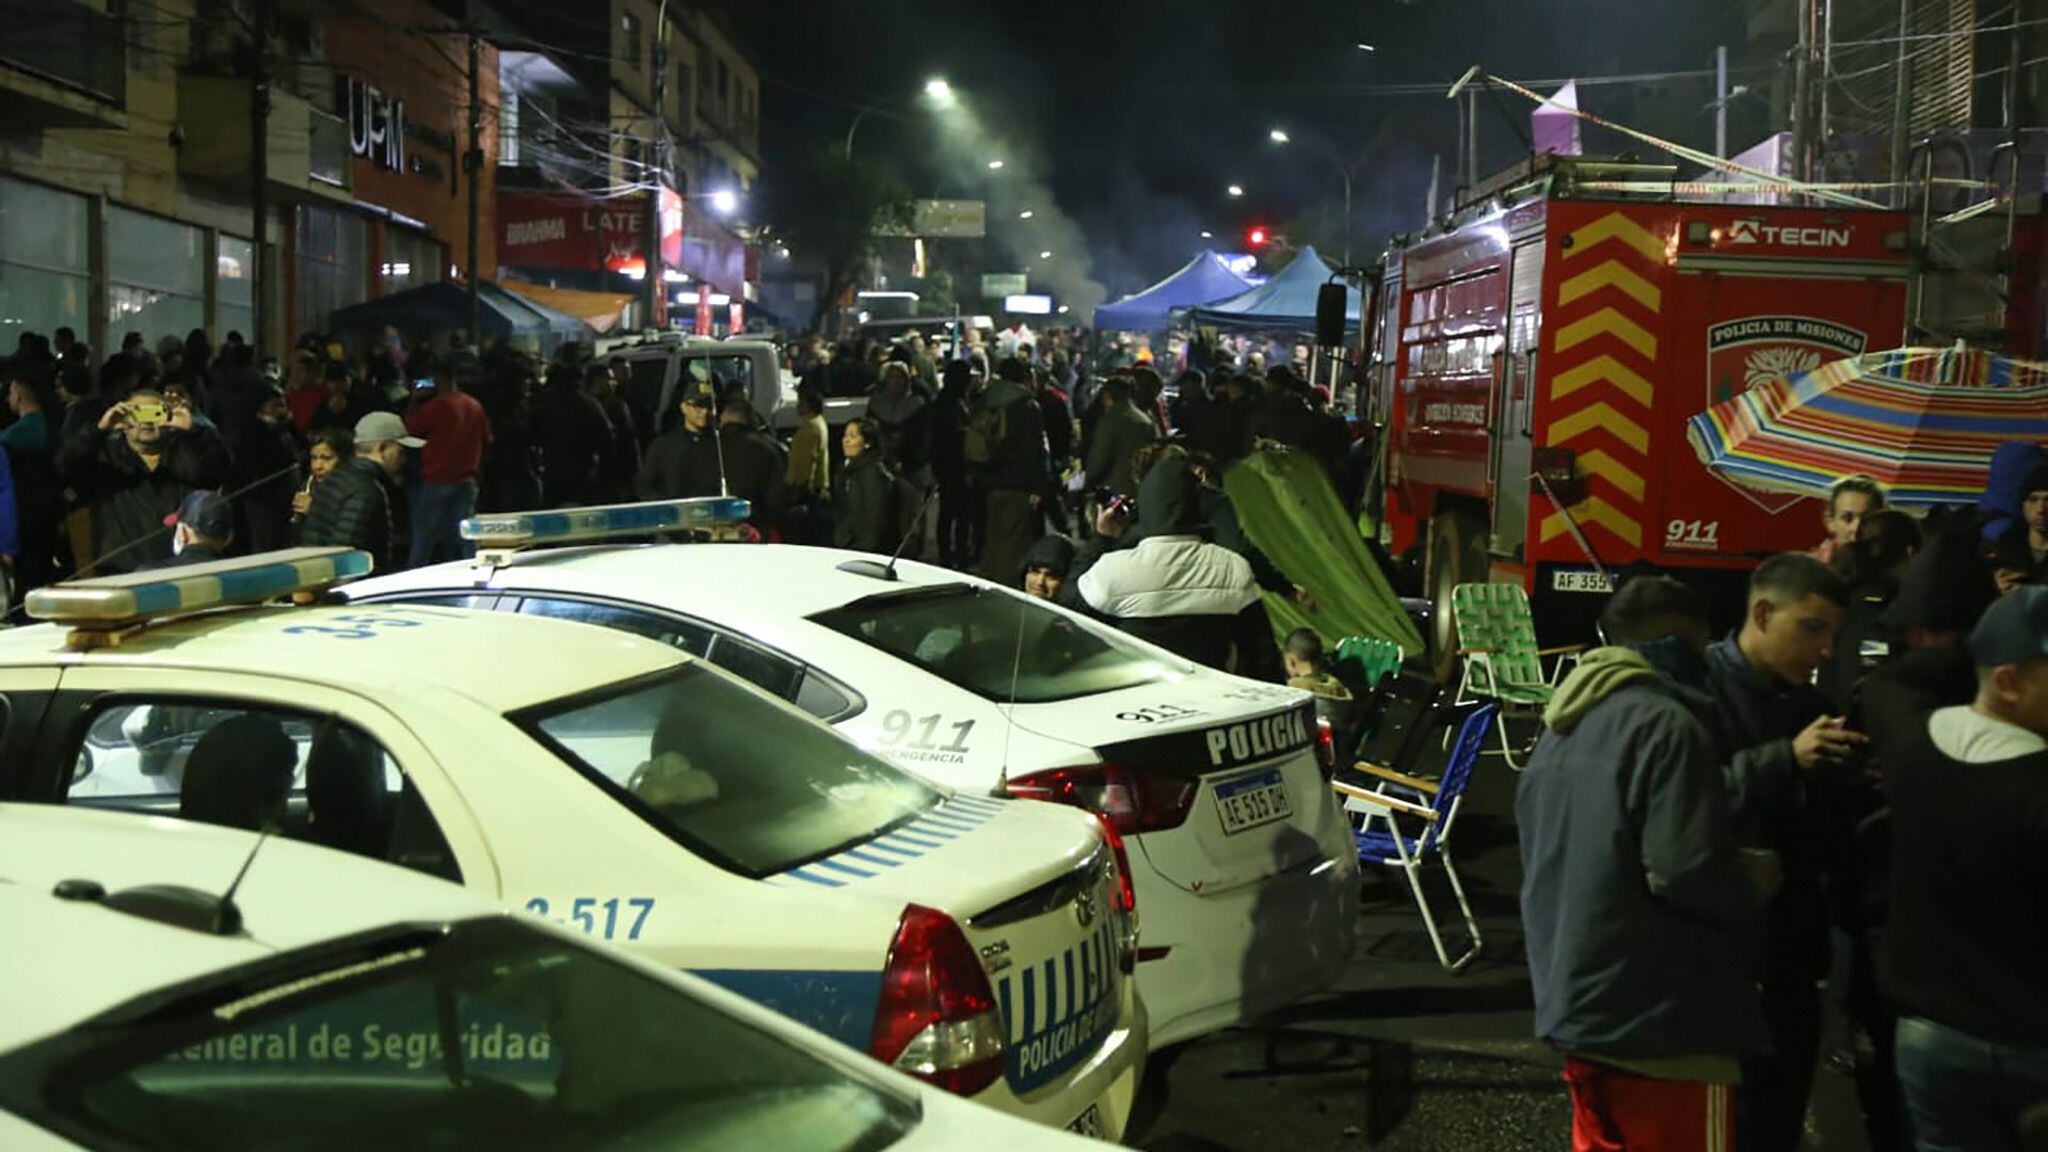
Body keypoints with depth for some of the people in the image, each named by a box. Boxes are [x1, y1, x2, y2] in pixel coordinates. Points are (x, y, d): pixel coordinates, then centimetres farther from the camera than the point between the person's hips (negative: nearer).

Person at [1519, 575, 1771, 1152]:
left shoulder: (1557, 731, 14)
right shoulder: (1665, 724, -15)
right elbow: (1686, 871, -21)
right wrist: (1754, 885, -2)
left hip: (1574, 1005, 9)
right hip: (1661, 1022, -9)